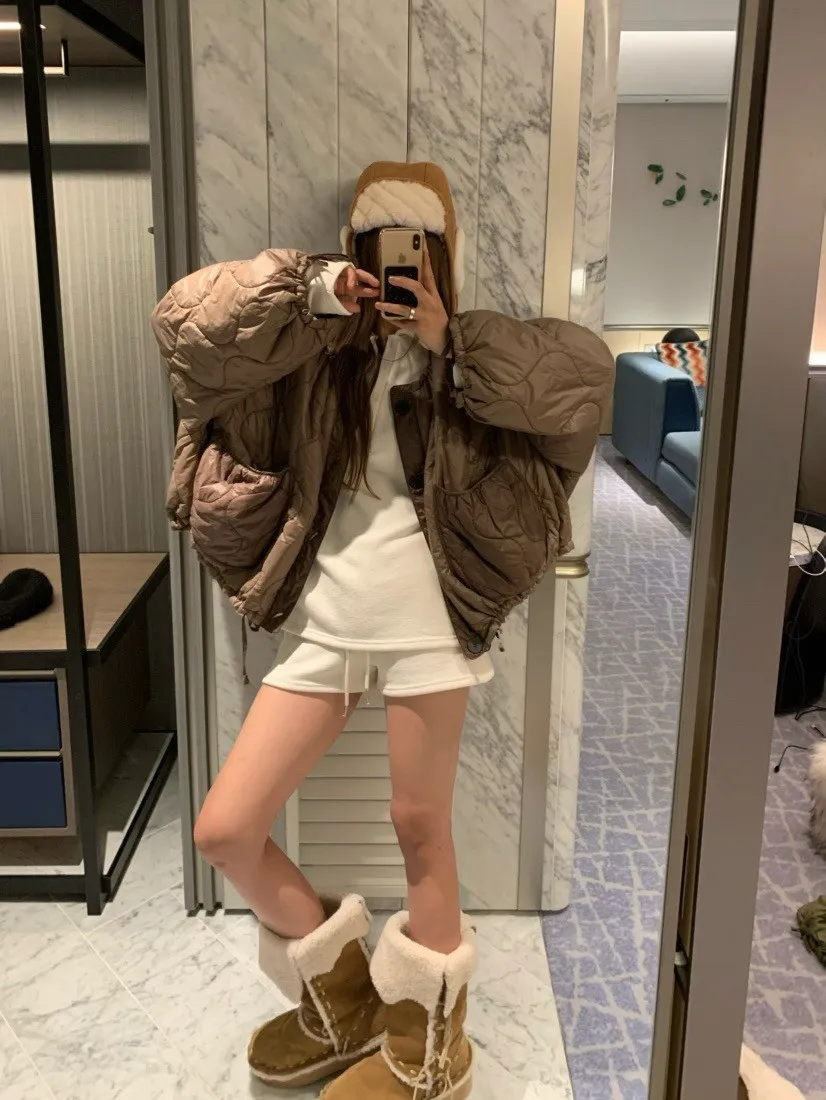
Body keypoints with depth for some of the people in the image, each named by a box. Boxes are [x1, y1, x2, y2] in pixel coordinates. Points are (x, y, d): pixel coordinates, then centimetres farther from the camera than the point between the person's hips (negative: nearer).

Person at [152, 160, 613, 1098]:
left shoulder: (470, 360, 8)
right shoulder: (316, 350, 10)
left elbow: (587, 370, -8)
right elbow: (186, 322, 0)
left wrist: (450, 344, -9)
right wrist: (311, 287, -7)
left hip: (427, 614, -2)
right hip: (324, 616, 3)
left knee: (420, 827, 5)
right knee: (224, 832, 2)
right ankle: (338, 988, 29)